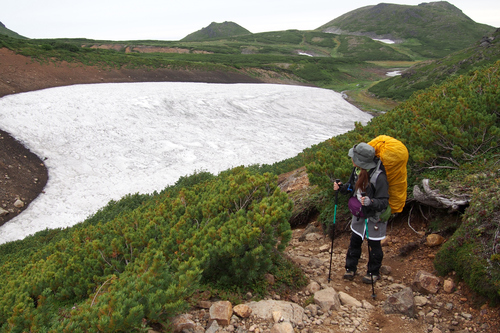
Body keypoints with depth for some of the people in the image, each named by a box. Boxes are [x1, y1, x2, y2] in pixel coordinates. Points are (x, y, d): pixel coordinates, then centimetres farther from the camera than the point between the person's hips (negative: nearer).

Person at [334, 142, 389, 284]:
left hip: (374, 217, -6)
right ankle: (350, 268, 34)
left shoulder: (379, 177, -30)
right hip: (359, 214, 6)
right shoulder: (357, 170, -8)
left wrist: (371, 202, -45)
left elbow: (384, 202, -26)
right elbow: (352, 186, 8)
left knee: (374, 245, 11)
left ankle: (373, 272, 32)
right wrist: (341, 187, -12)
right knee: (354, 241, 16)